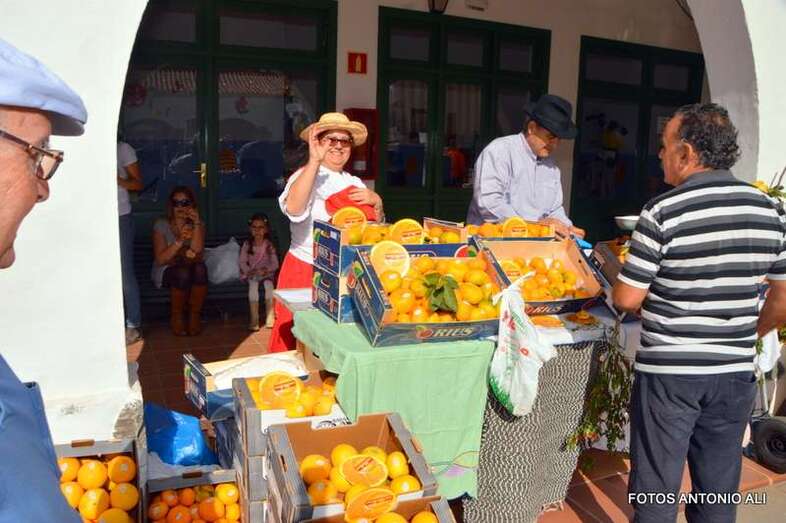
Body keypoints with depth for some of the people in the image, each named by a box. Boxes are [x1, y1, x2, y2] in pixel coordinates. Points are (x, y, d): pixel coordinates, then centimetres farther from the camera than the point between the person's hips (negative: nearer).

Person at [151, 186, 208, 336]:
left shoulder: (198, 225, 1)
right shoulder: (161, 225, -5)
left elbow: (197, 254, -16)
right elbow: (160, 259, -13)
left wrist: (196, 224, -22)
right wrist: (180, 241, -26)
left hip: (191, 270, 2)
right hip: (166, 271, -2)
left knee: (200, 268, -33)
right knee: (183, 273, -35)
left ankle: (195, 315, -17)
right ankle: (176, 316, -13)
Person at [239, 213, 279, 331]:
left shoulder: (269, 245, -1)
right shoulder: (247, 244, 0)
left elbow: (275, 263, -4)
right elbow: (242, 261, -1)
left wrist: (266, 269, -22)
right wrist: (249, 271, -18)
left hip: (266, 272, 0)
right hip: (252, 273, 0)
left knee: (269, 284, -33)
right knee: (253, 285, -33)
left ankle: (270, 318, -25)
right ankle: (254, 319, -31)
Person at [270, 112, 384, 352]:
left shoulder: (355, 184, 13)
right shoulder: (305, 175, -6)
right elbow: (293, 209, -28)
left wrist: (376, 202, -5)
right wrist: (314, 160, -30)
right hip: (304, 271, -5)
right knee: (291, 340, -1)